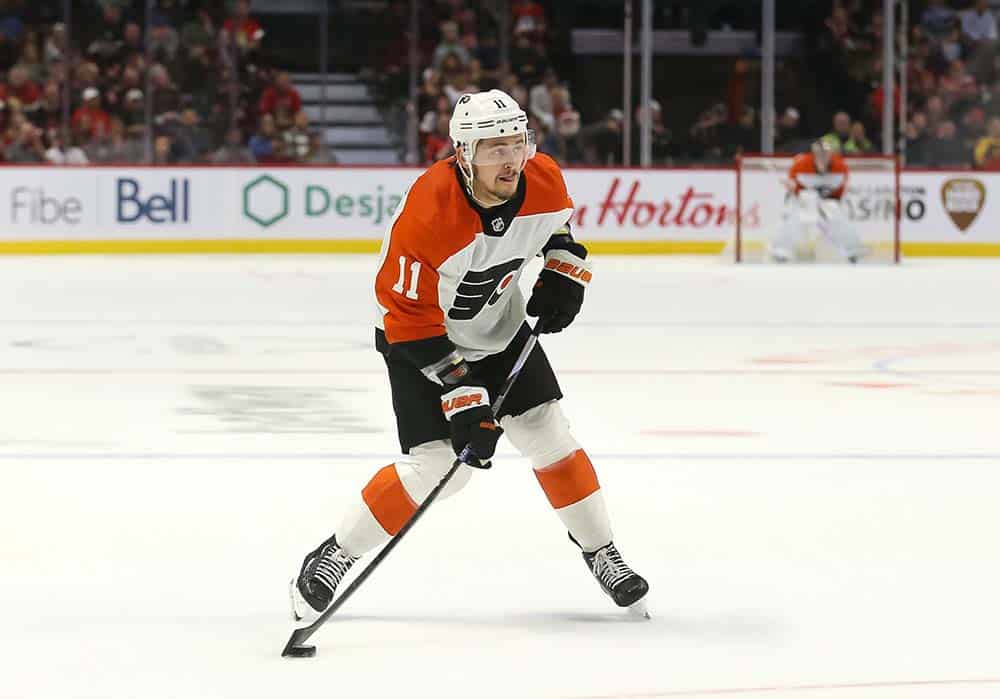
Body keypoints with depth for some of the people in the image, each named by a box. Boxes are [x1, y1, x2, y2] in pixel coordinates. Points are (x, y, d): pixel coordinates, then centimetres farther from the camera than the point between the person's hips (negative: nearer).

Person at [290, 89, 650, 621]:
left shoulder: (543, 180, -17)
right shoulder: (427, 214, -35)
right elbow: (411, 319, -28)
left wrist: (562, 273, -4)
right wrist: (460, 394, -29)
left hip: (499, 326, 5)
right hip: (419, 335, -5)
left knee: (547, 432, -1)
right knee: (438, 464, -14)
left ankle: (601, 554, 17)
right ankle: (335, 556, 1)